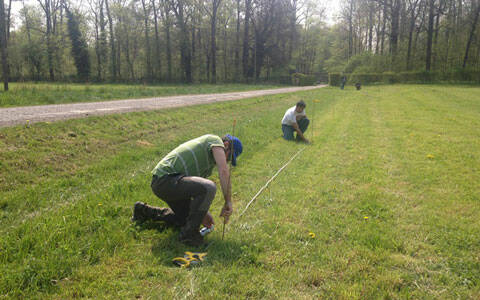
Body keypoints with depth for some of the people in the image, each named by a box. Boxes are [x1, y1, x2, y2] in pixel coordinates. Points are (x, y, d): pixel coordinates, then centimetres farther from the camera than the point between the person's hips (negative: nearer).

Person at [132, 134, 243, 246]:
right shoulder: (215, 140, -2)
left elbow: (196, 191, 25)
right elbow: (224, 172, -16)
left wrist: (203, 212, 15)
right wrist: (228, 202, -13)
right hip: (165, 179, -11)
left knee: (185, 219, 23)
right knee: (210, 188, -28)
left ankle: (144, 211, 34)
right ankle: (189, 233, -13)